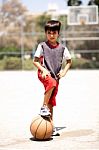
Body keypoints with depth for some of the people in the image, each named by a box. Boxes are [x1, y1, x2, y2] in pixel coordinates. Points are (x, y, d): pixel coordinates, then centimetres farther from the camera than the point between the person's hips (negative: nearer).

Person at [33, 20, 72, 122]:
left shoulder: (62, 48, 6)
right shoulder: (42, 46, -1)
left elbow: (69, 61, 19)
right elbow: (35, 61, 2)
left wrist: (64, 71, 3)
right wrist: (43, 70, -13)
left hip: (55, 76, 4)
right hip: (44, 74, -3)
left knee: (51, 102, 5)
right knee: (52, 83, -36)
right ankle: (44, 107, -26)